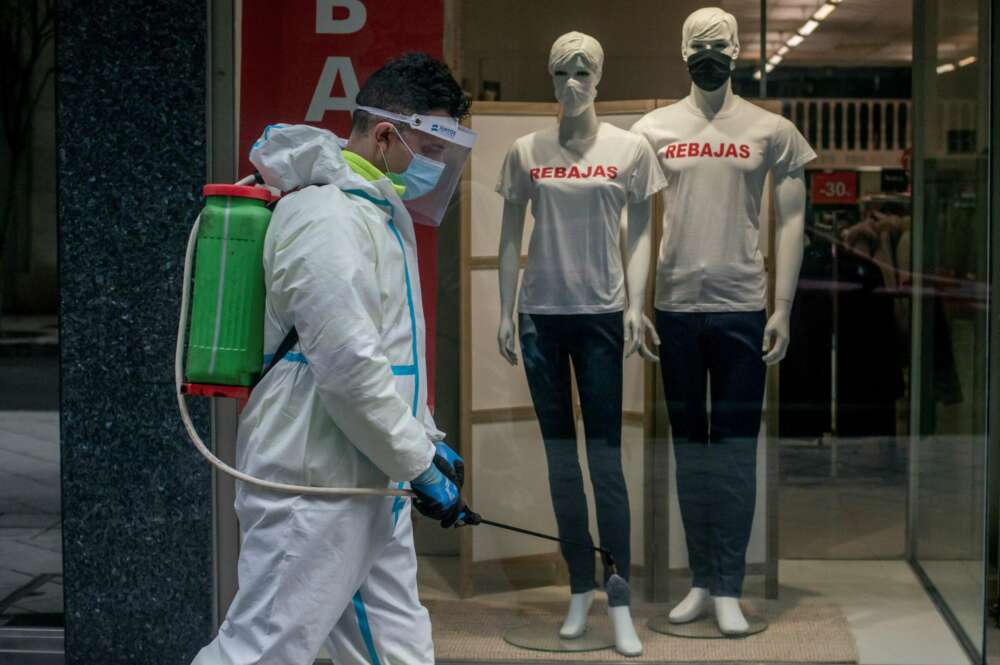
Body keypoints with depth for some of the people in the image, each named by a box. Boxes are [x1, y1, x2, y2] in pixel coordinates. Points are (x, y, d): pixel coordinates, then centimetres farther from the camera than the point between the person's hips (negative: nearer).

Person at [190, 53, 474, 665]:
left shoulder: (380, 209, 14)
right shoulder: (327, 217, -19)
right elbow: (349, 367, -24)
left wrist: (428, 439, 17)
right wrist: (421, 467, -17)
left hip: (365, 479, 10)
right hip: (314, 488, -10)